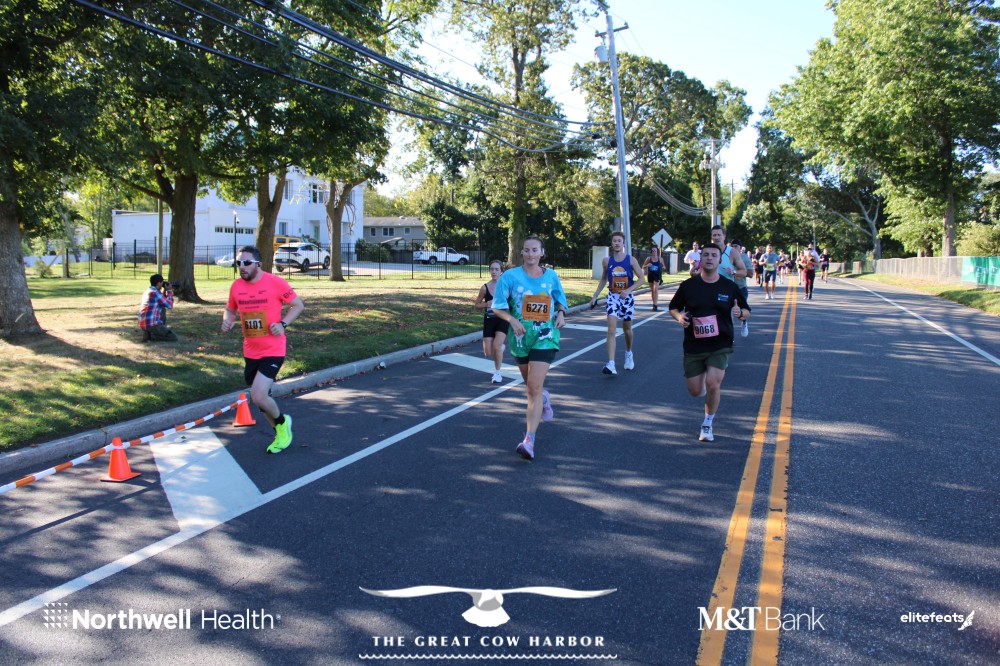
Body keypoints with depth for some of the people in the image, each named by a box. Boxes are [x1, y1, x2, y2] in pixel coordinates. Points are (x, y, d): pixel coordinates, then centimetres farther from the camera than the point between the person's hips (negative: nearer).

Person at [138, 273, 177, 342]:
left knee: (163, 310, 30)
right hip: (151, 324, -9)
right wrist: (169, 291, 6)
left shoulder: (147, 291, 14)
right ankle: (150, 336, -5)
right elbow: (170, 306, -4)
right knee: (174, 338, -2)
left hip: (143, 323, 9)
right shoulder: (156, 293, -13)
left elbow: (163, 301, 26)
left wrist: (165, 291, 18)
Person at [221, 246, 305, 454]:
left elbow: (298, 305, -3)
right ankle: (281, 433, 37)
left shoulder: (275, 283, -12)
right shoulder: (236, 286, 2)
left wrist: (283, 323, -17)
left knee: (258, 396, -18)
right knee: (259, 398, 14)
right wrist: (227, 320, -4)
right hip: (250, 352, 6)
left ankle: (282, 422, 12)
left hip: (273, 351, -6)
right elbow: (230, 309, 19)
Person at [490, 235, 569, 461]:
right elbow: (498, 307, -1)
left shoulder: (551, 276, 2)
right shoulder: (510, 276, -4)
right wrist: (512, 319, -19)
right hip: (520, 335, 2)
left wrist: (561, 313, -4)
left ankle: (529, 441, -17)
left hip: (545, 335, -2)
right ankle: (544, 399, 57)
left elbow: (560, 299, 17)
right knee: (531, 385, 18)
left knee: (535, 387, -14)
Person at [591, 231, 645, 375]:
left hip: (627, 297, 0)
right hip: (612, 297, 0)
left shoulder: (631, 260, -6)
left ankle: (628, 353, 44)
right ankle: (610, 364, -22)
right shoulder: (607, 261, 0)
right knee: (611, 330, -14)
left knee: (627, 329, 15)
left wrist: (628, 290, -18)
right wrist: (595, 295, 8)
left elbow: (641, 279, -5)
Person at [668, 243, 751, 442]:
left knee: (713, 384, -18)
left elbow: (747, 312, 9)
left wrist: (740, 313, -15)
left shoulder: (730, 287, 0)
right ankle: (712, 400, 42)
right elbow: (673, 308, 11)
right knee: (695, 391, 3)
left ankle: (707, 424, 6)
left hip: (720, 345, -1)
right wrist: (680, 317, -12)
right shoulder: (688, 285, -1)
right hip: (693, 346, 1)